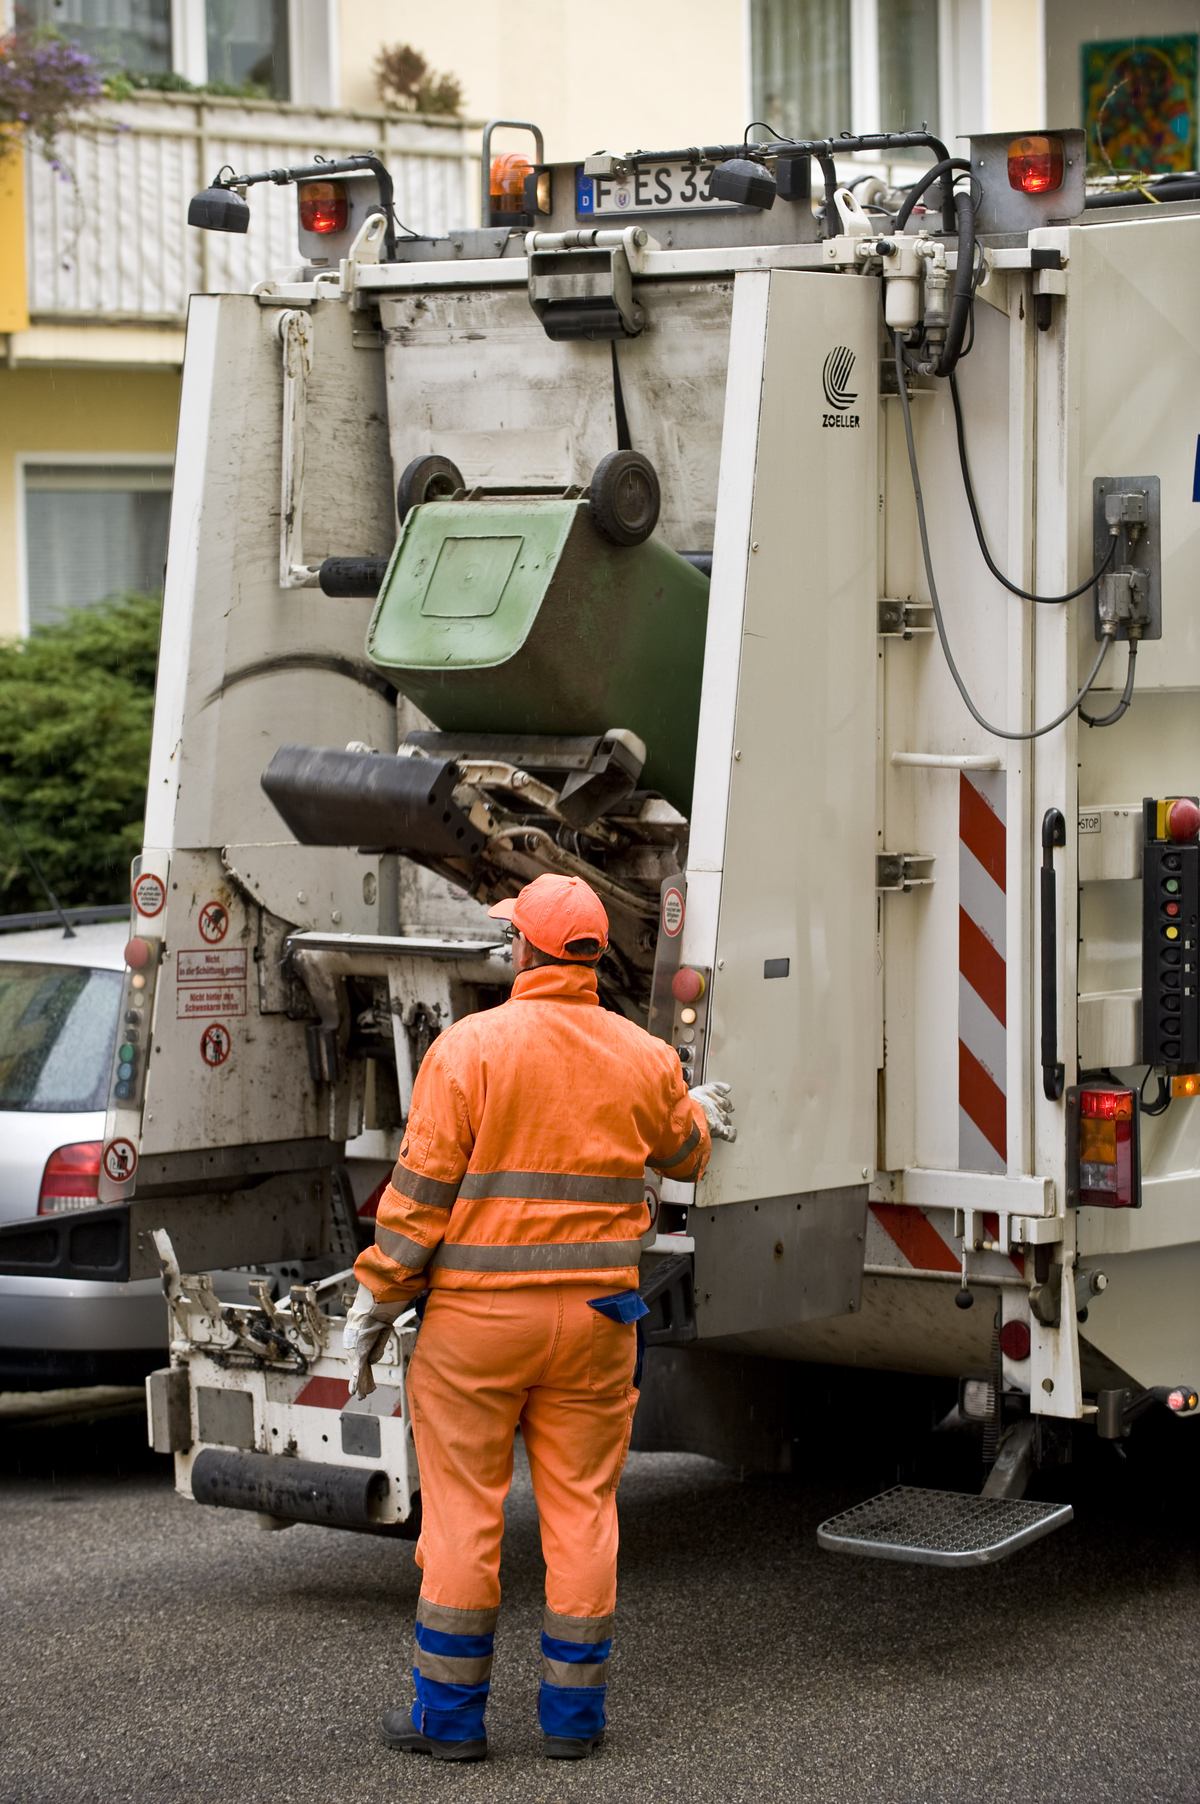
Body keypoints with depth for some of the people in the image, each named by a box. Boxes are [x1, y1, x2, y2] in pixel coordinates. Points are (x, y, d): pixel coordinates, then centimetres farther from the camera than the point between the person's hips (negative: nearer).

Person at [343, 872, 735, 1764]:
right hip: (595, 1318, 3)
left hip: (475, 1318, -3)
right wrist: (704, 1119, 47)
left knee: (463, 1513, 5)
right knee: (582, 1511, 9)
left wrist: (376, 1302, -1)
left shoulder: (470, 1046, -10)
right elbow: (681, 1150, 23)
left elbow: (420, 1192, -10)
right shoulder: (643, 1058, 3)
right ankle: (572, 1713, 14)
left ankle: (450, 1713, 11)